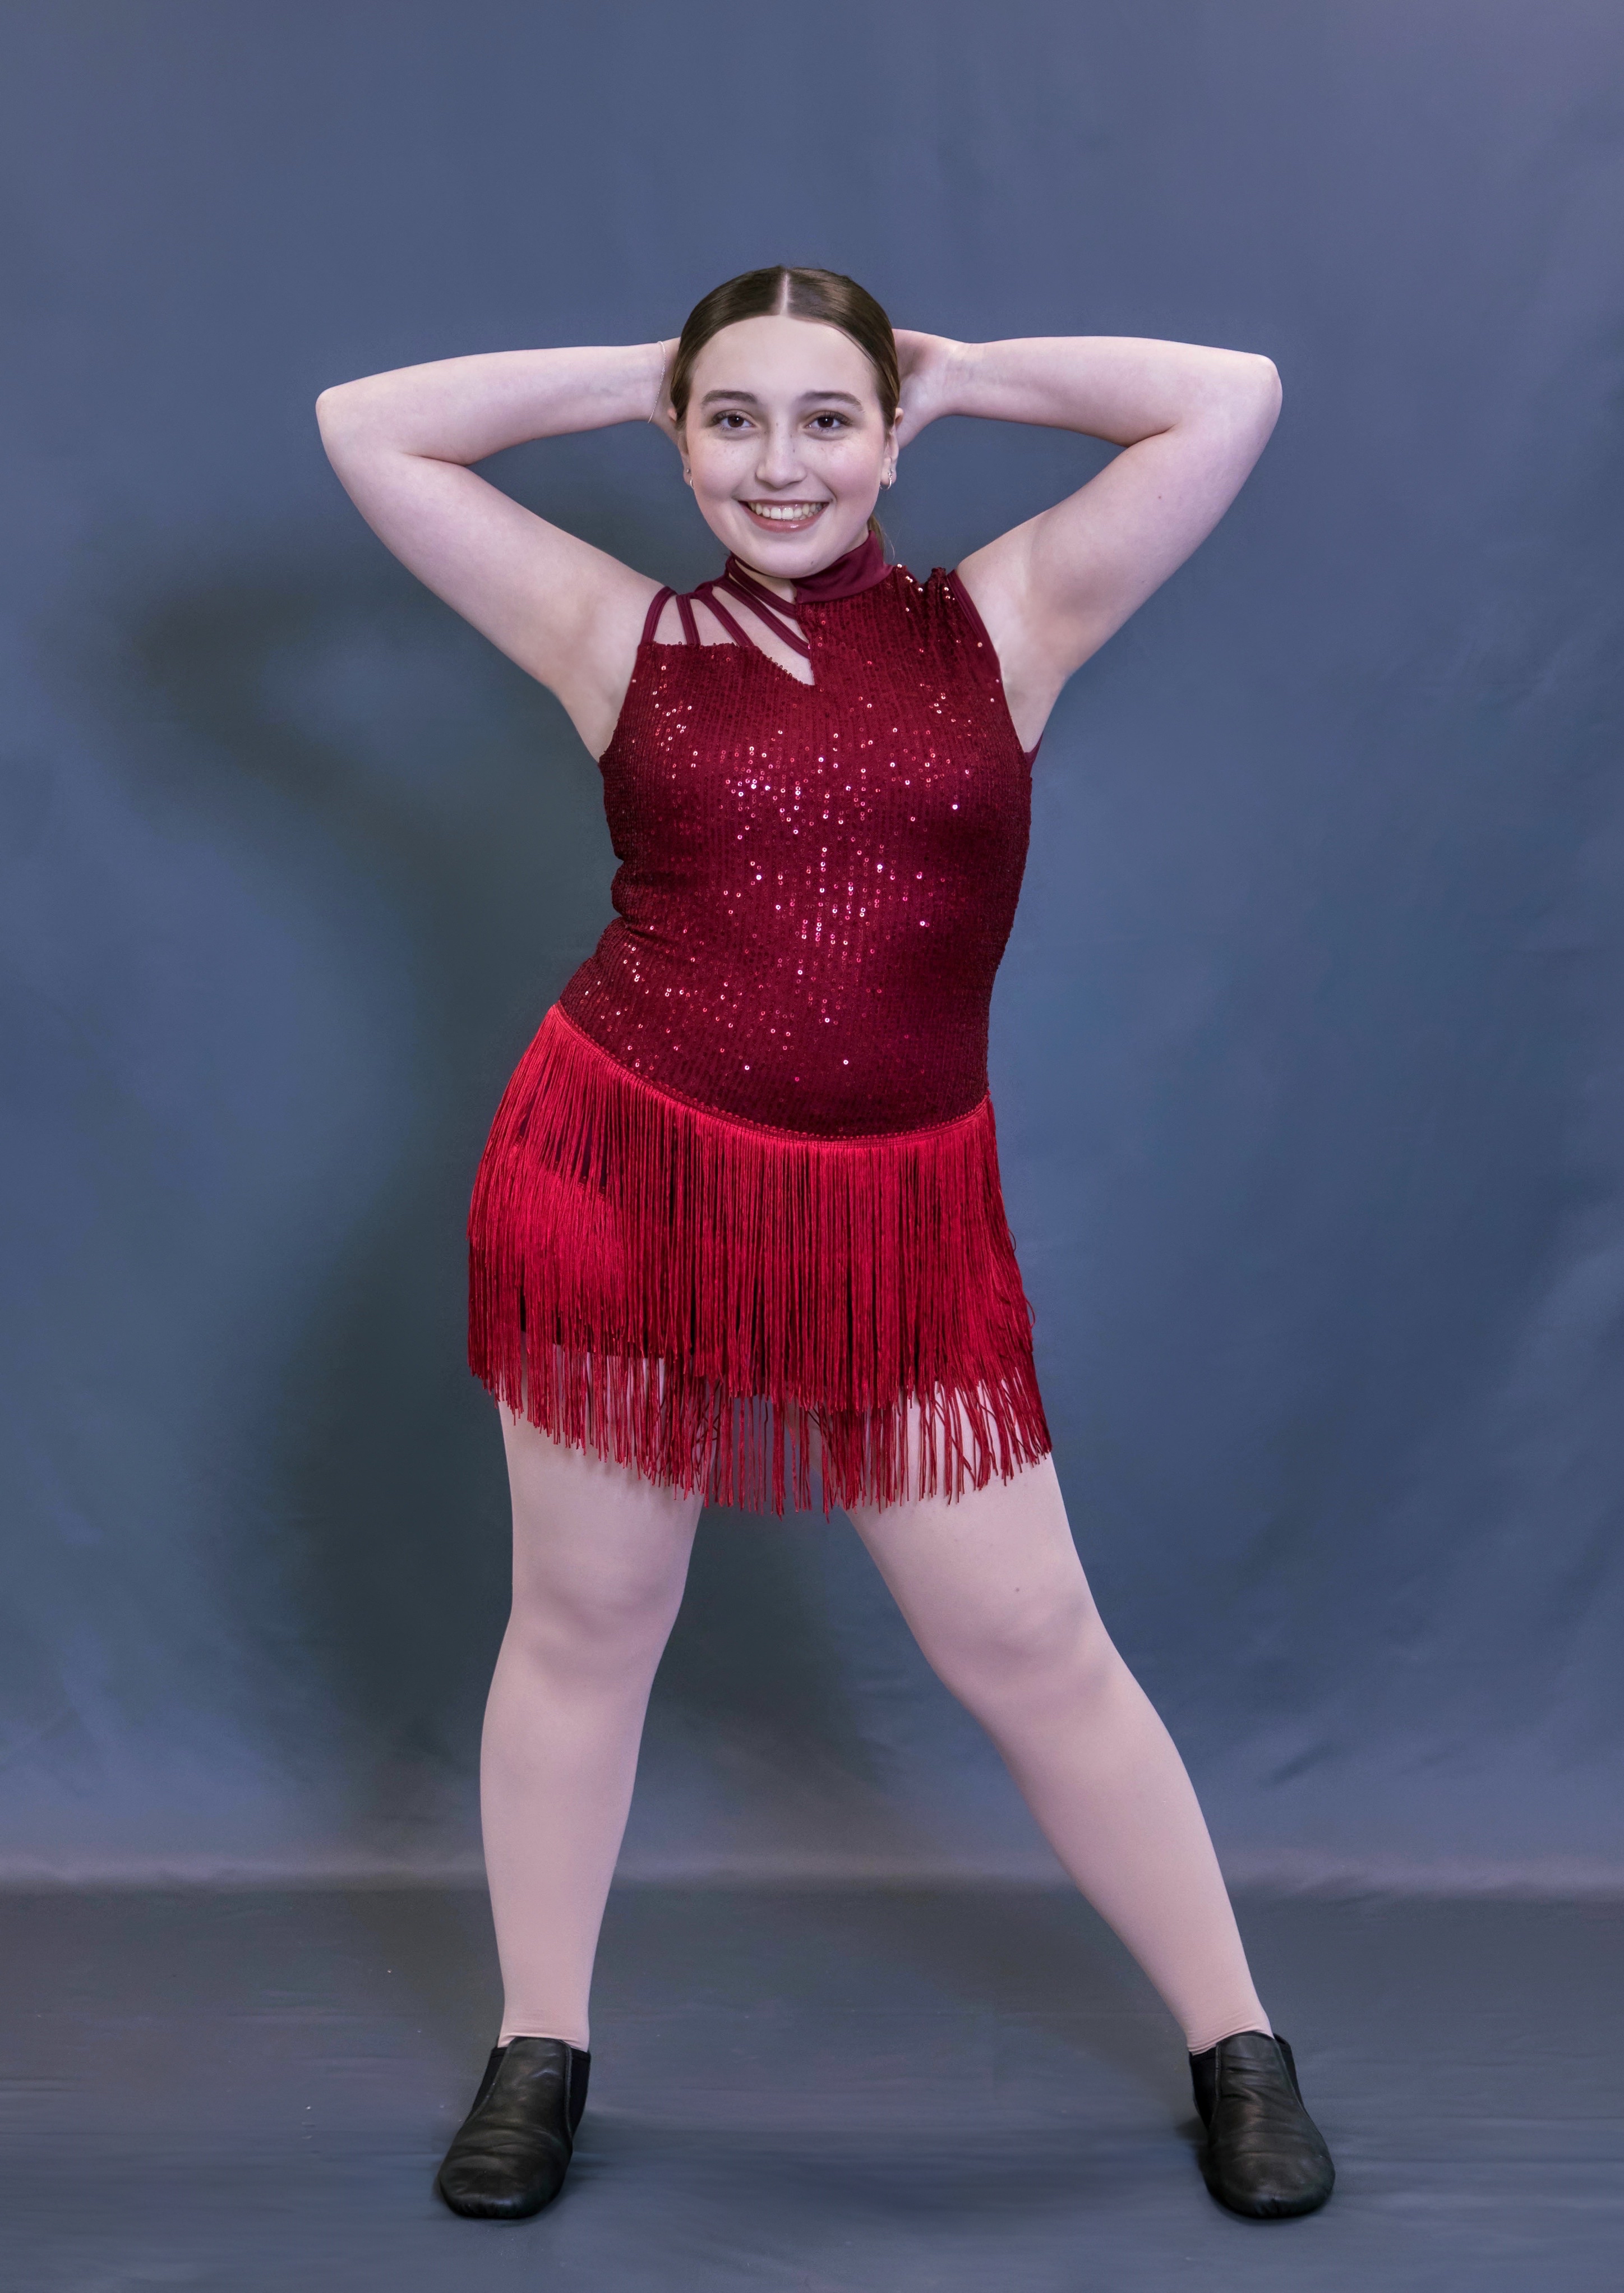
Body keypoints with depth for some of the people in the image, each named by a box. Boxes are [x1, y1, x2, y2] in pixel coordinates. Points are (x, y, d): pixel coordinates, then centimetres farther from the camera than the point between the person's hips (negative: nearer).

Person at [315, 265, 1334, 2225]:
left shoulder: (1003, 623, 3)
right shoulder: (620, 637, 3)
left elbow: (1232, 398, 0)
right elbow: (362, 424, 6)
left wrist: (952, 371, 7)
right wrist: (648, 372, 9)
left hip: (900, 1224, 0)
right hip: (620, 1176, 1)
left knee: (1031, 1650, 6)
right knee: (584, 1623, 13)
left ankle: (1237, 2047, 25)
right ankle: (540, 2047, 33)